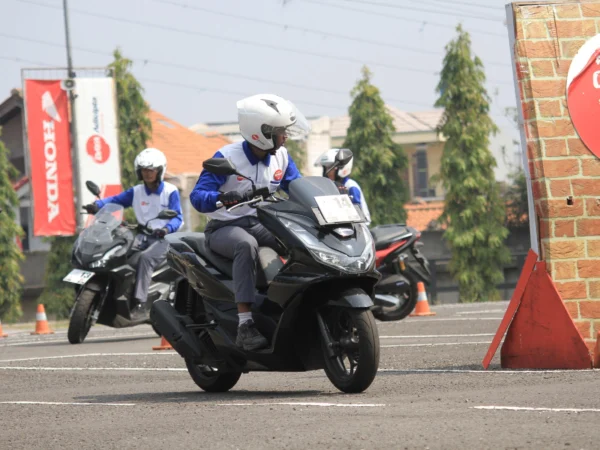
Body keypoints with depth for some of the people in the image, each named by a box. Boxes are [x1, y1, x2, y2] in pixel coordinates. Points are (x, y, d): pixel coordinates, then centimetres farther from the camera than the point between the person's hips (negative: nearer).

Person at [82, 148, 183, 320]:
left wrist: (167, 229, -29)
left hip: (164, 238, -6)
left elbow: (177, 217, -8)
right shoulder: (136, 192, 15)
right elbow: (117, 200, 5)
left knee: (145, 257, -34)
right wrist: (97, 205, -15)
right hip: (143, 236, 6)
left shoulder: (170, 191, 1)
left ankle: (140, 303, -41)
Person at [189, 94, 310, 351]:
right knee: (246, 244, -39)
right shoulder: (226, 158, -13)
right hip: (224, 229, -6)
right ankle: (245, 326, -47)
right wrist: (220, 198, -42)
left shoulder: (281, 157, 5)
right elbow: (197, 197, -19)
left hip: (260, 225, 6)